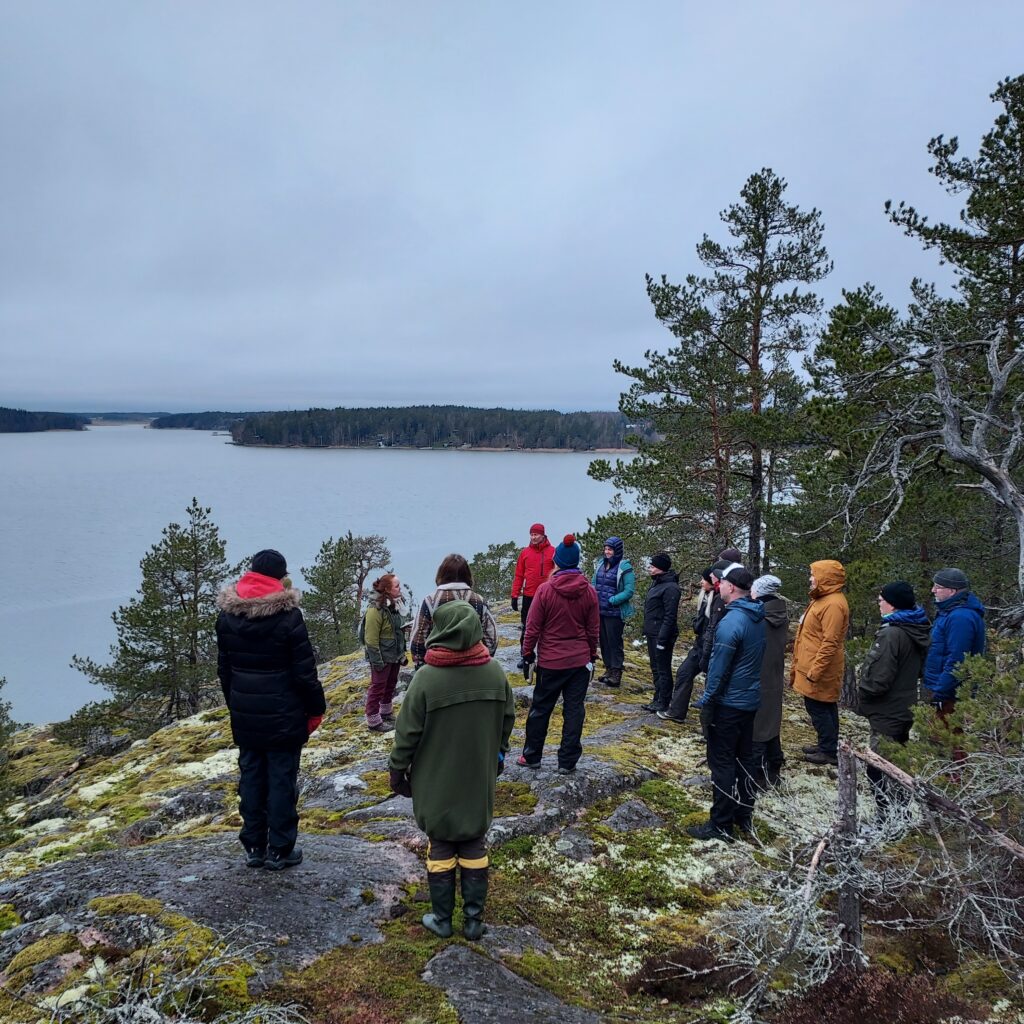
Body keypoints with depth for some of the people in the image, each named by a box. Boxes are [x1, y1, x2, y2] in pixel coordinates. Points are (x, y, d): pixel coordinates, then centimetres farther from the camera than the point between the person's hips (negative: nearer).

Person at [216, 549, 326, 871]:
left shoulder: (227, 614, 0)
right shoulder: (288, 615, -16)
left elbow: (224, 668, 8)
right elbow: (304, 671, -14)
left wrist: (234, 704, 18)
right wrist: (316, 709, -2)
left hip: (244, 715, 5)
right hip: (283, 716, -5)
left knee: (251, 777, 14)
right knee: (282, 779, 5)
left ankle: (254, 847, 23)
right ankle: (280, 850, 13)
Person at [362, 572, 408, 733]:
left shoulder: (395, 606, 6)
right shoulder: (376, 609, -22)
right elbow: (371, 638, -21)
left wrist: (402, 652, 16)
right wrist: (377, 660, -20)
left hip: (394, 655, 9)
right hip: (382, 657, -9)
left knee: (391, 684, 20)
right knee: (378, 686, 2)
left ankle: (386, 713, 37)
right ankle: (373, 721, 13)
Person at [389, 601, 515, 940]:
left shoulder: (426, 677, -21)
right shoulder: (495, 672, -8)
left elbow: (407, 733, -14)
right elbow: (507, 720, 5)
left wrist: (397, 771, 0)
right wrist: (497, 754, 20)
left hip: (437, 784, -3)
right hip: (480, 781, 3)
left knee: (441, 847, 13)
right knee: (474, 847, 15)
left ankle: (442, 919, 25)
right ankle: (474, 920, 24)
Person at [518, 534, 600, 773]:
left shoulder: (545, 590, -12)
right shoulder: (589, 591, -3)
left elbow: (533, 627, -8)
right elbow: (593, 630, 5)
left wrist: (528, 652, 6)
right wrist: (592, 655, 17)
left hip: (550, 661, -2)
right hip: (580, 661, 2)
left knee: (540, 709, 12)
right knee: (574, 711, 8)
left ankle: (531, 756, 23)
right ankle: (567, 762, 12)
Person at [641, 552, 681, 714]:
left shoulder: (670, 587, -18)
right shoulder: (657, 583, 12)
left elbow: (670, 617, -21)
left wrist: (662, 639, -21)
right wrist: (647, 631, 15)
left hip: (662, 635, -10)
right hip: (652, 634, 10)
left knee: (663, 670, 0)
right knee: (655, 669, 17)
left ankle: (663, 703, 9)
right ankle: (658, 700, 27)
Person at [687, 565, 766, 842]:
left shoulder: (731, 622, -23)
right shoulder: (758, 619, 5)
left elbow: (719, 667, -21)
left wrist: (706, 699, -10)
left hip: (728, 704, -9)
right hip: (751, 701, 9)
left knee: (722, 763, 0)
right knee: (744, 759, 17)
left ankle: (721, 825, 5)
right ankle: (744, 816, 27)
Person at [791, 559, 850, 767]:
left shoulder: (833, 604, -21)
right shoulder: (823, 600, 13)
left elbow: (830, 643, -25)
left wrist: (815, 670, -25)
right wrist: (802, 665, 22)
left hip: (820, 669, -10)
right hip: (815, 667, 10)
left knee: (818, 707, -3)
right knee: (825, 707, 17)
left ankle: (830, 751, 6)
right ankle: (828, 745, 26)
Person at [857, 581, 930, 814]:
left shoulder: (892, 634, -25)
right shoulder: (916, 631, 5)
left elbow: (878, 681, -26)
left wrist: (861, 690, -6)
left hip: (887, 715, -10)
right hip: (904, 710, 10)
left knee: (879, 770, 1)